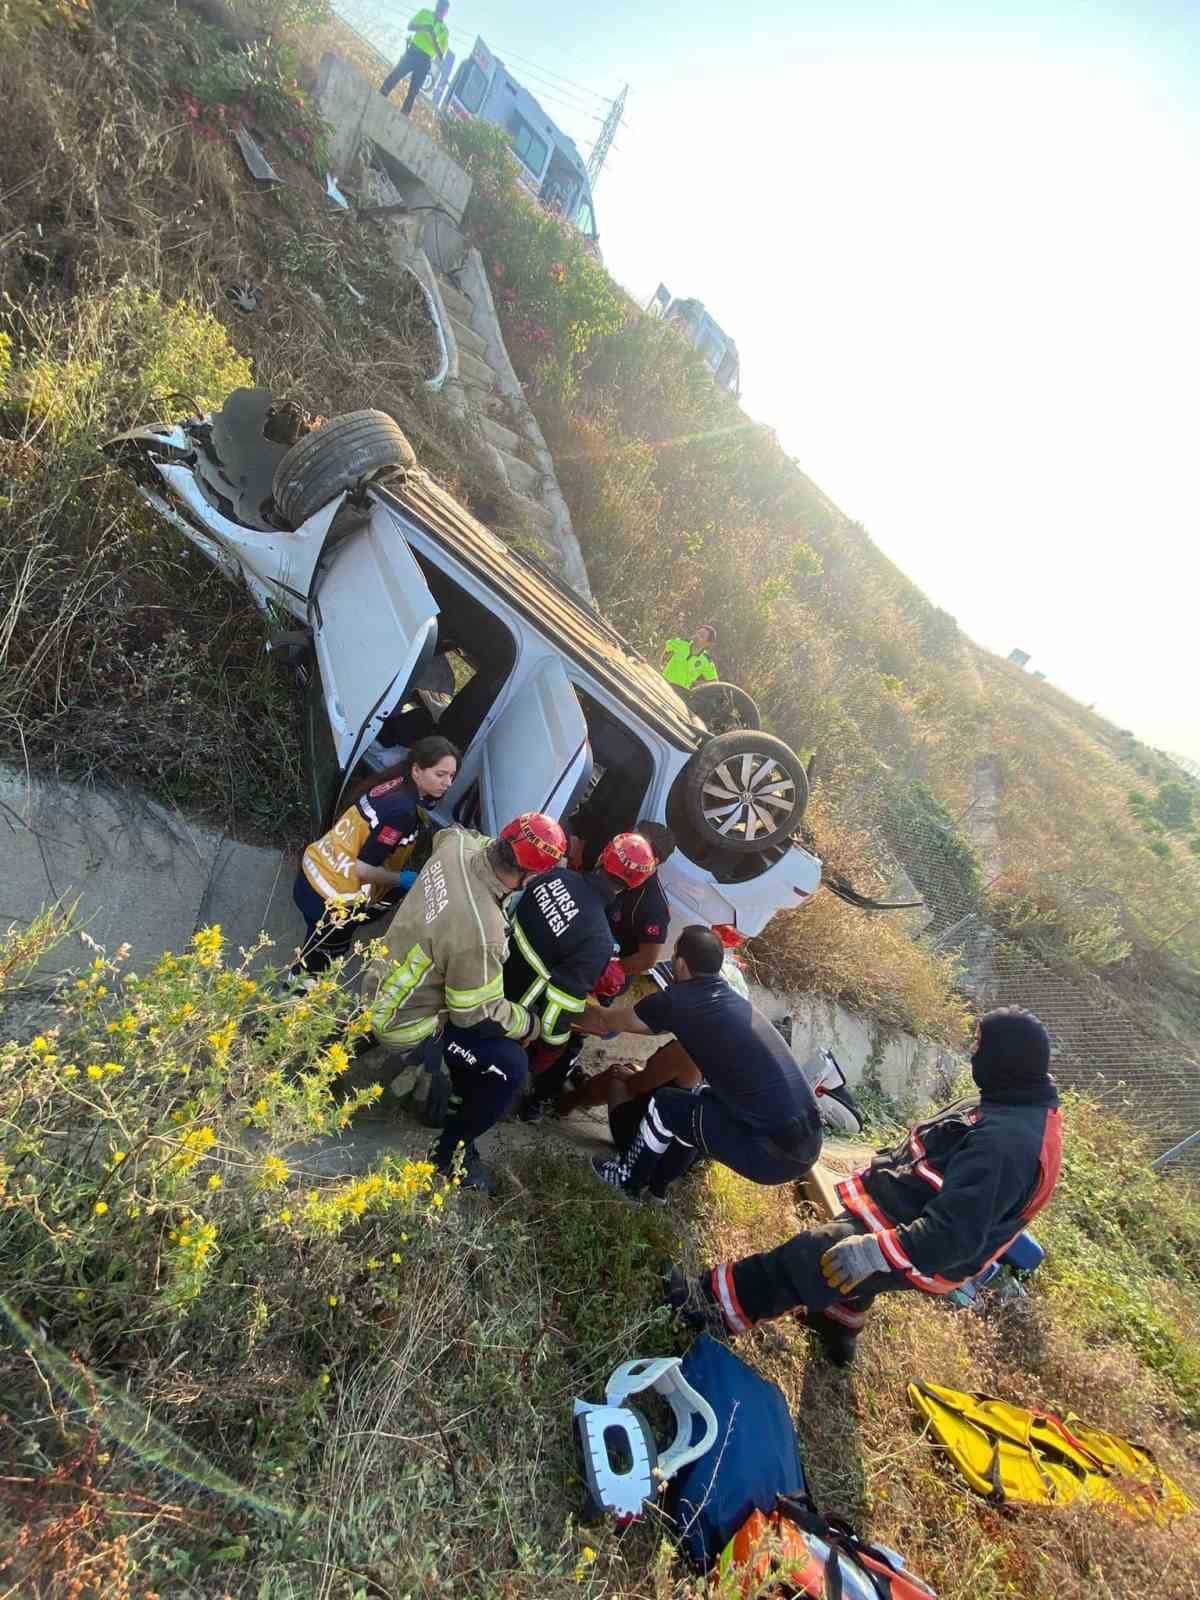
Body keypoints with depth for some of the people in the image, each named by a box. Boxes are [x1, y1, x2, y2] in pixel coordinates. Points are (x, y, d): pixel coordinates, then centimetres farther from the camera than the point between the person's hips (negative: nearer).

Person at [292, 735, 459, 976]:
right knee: (320, 960, 16)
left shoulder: (395, 782, -2)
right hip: (331, 899, -8)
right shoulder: (402, 810, -28)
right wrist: (405, 879, -10)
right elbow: (364, 869, -24)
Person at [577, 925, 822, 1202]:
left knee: (664, 1104, 8)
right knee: (700, 1099, 25)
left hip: (776, 1154, -7)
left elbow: (606, 1022, 9)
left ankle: (628, 1179, 31)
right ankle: (656, 1184, 41)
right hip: (806, 1142, 8)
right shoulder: (732, 999, 15)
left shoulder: (678, 1001, -8)